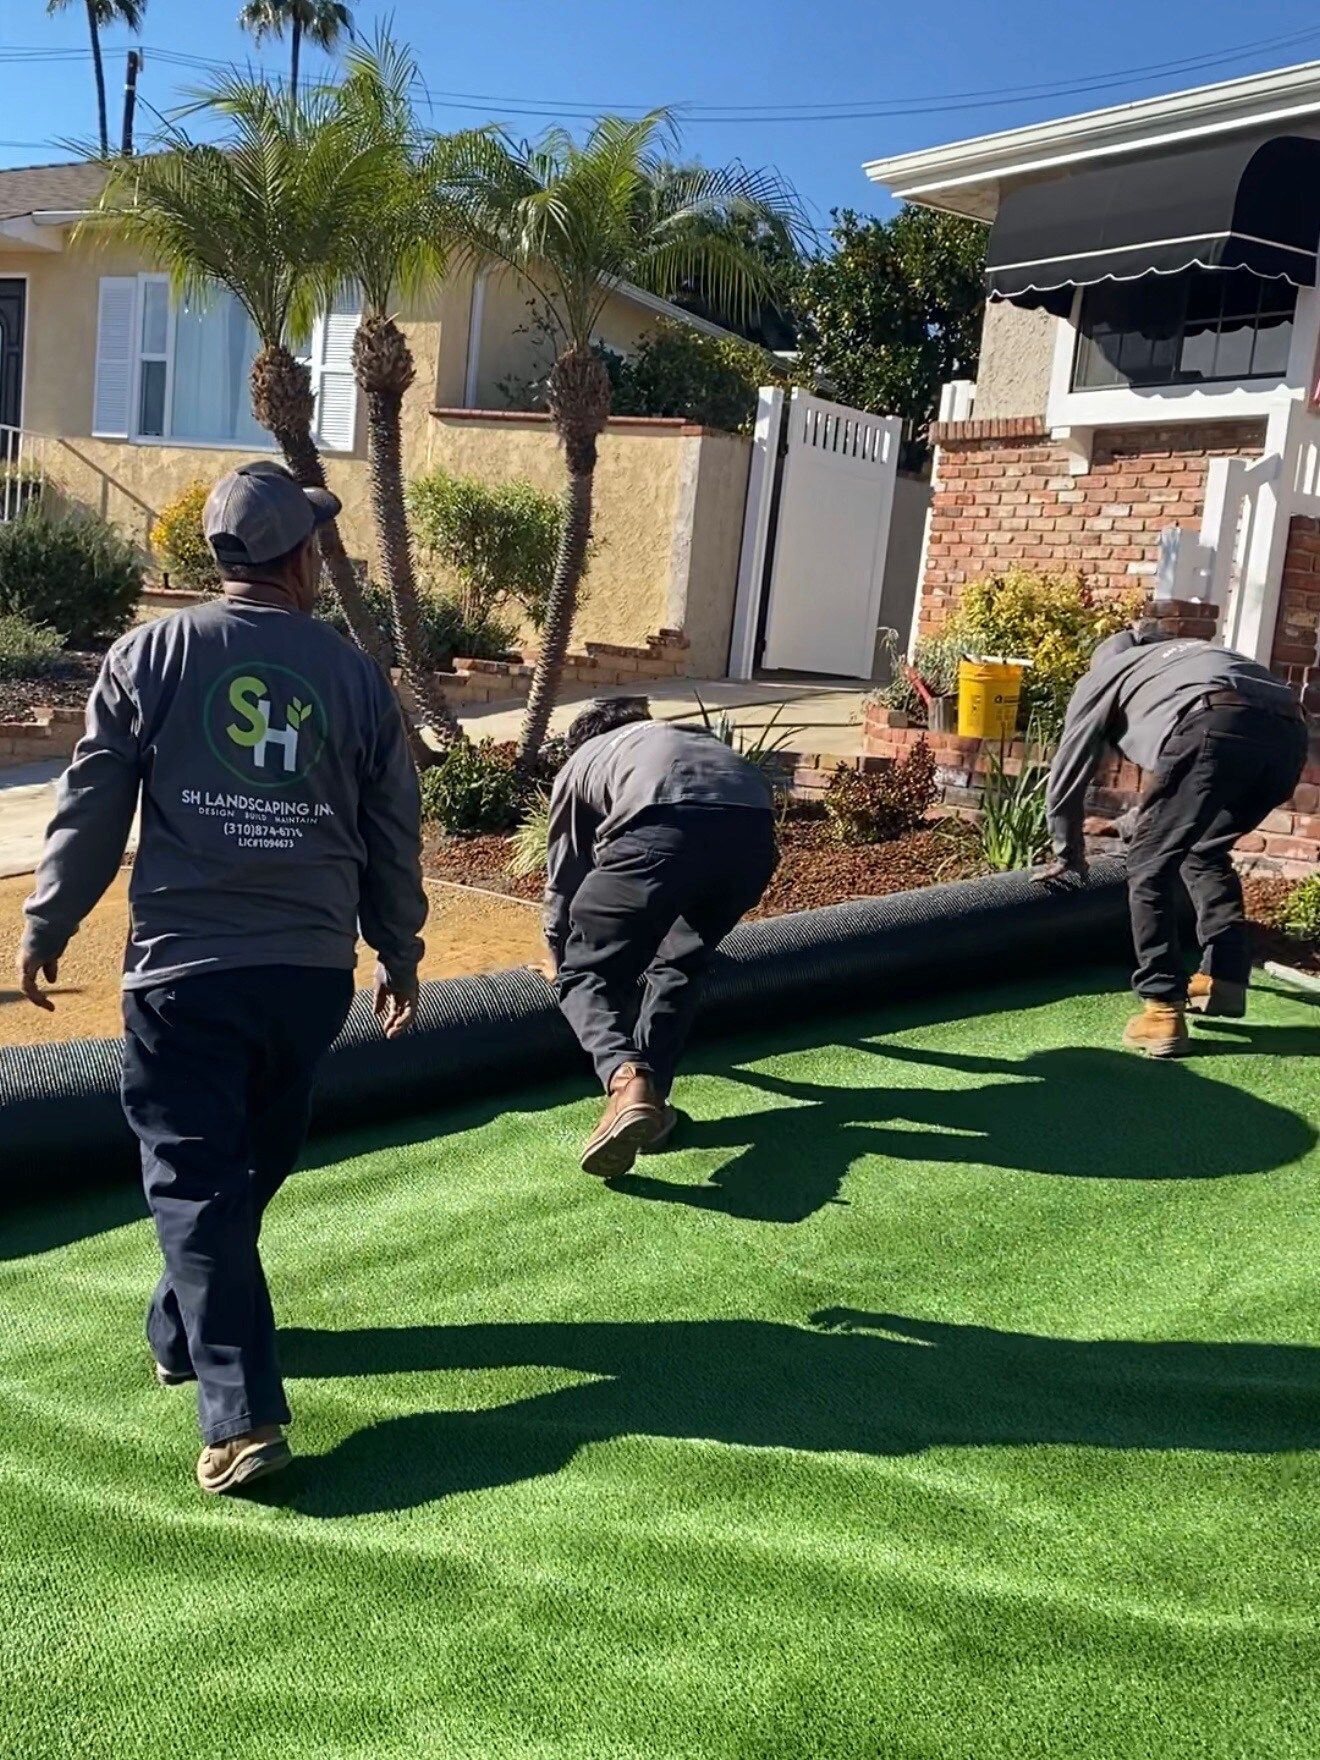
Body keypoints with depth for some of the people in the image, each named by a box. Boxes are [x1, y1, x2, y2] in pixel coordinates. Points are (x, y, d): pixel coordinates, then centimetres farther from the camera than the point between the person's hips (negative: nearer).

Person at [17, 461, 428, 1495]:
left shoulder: (151, 655, -1)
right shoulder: (355, 675, 4)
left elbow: (92, 808, 0)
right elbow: (394, 835, 8)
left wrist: (48, 926, 13)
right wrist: (401, 954, 21)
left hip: (185, 970, -2)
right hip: (313, 972, 3)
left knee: (196, 1185, 1)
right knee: (251, 1172, 21)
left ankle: (242, 1417, -6)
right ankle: (185, 1333, 40)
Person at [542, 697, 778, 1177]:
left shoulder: (580, 762, 35)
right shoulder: (690, 737, 45)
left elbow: (563, 880, 41)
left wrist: (561, 960, 58)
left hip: (661, 830, -4)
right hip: (753, 829, 4)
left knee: (586, 973, 10)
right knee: (679, 966, 26)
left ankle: (626, 1079, -17)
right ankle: (650, 1098, 12)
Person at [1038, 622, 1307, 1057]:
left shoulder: (1101, 675, 30)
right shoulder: (1187, 652, 45)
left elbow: (1065, 780, 32)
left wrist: (1068, 855, 46)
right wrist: (1151, 818, 66)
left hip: (1216, 727, -6)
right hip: (1289, 731, 6)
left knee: (1150, 865, 5)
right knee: (1207, 852, 26)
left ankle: (1163, 1009, -1)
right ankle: (1225, 978, 22)